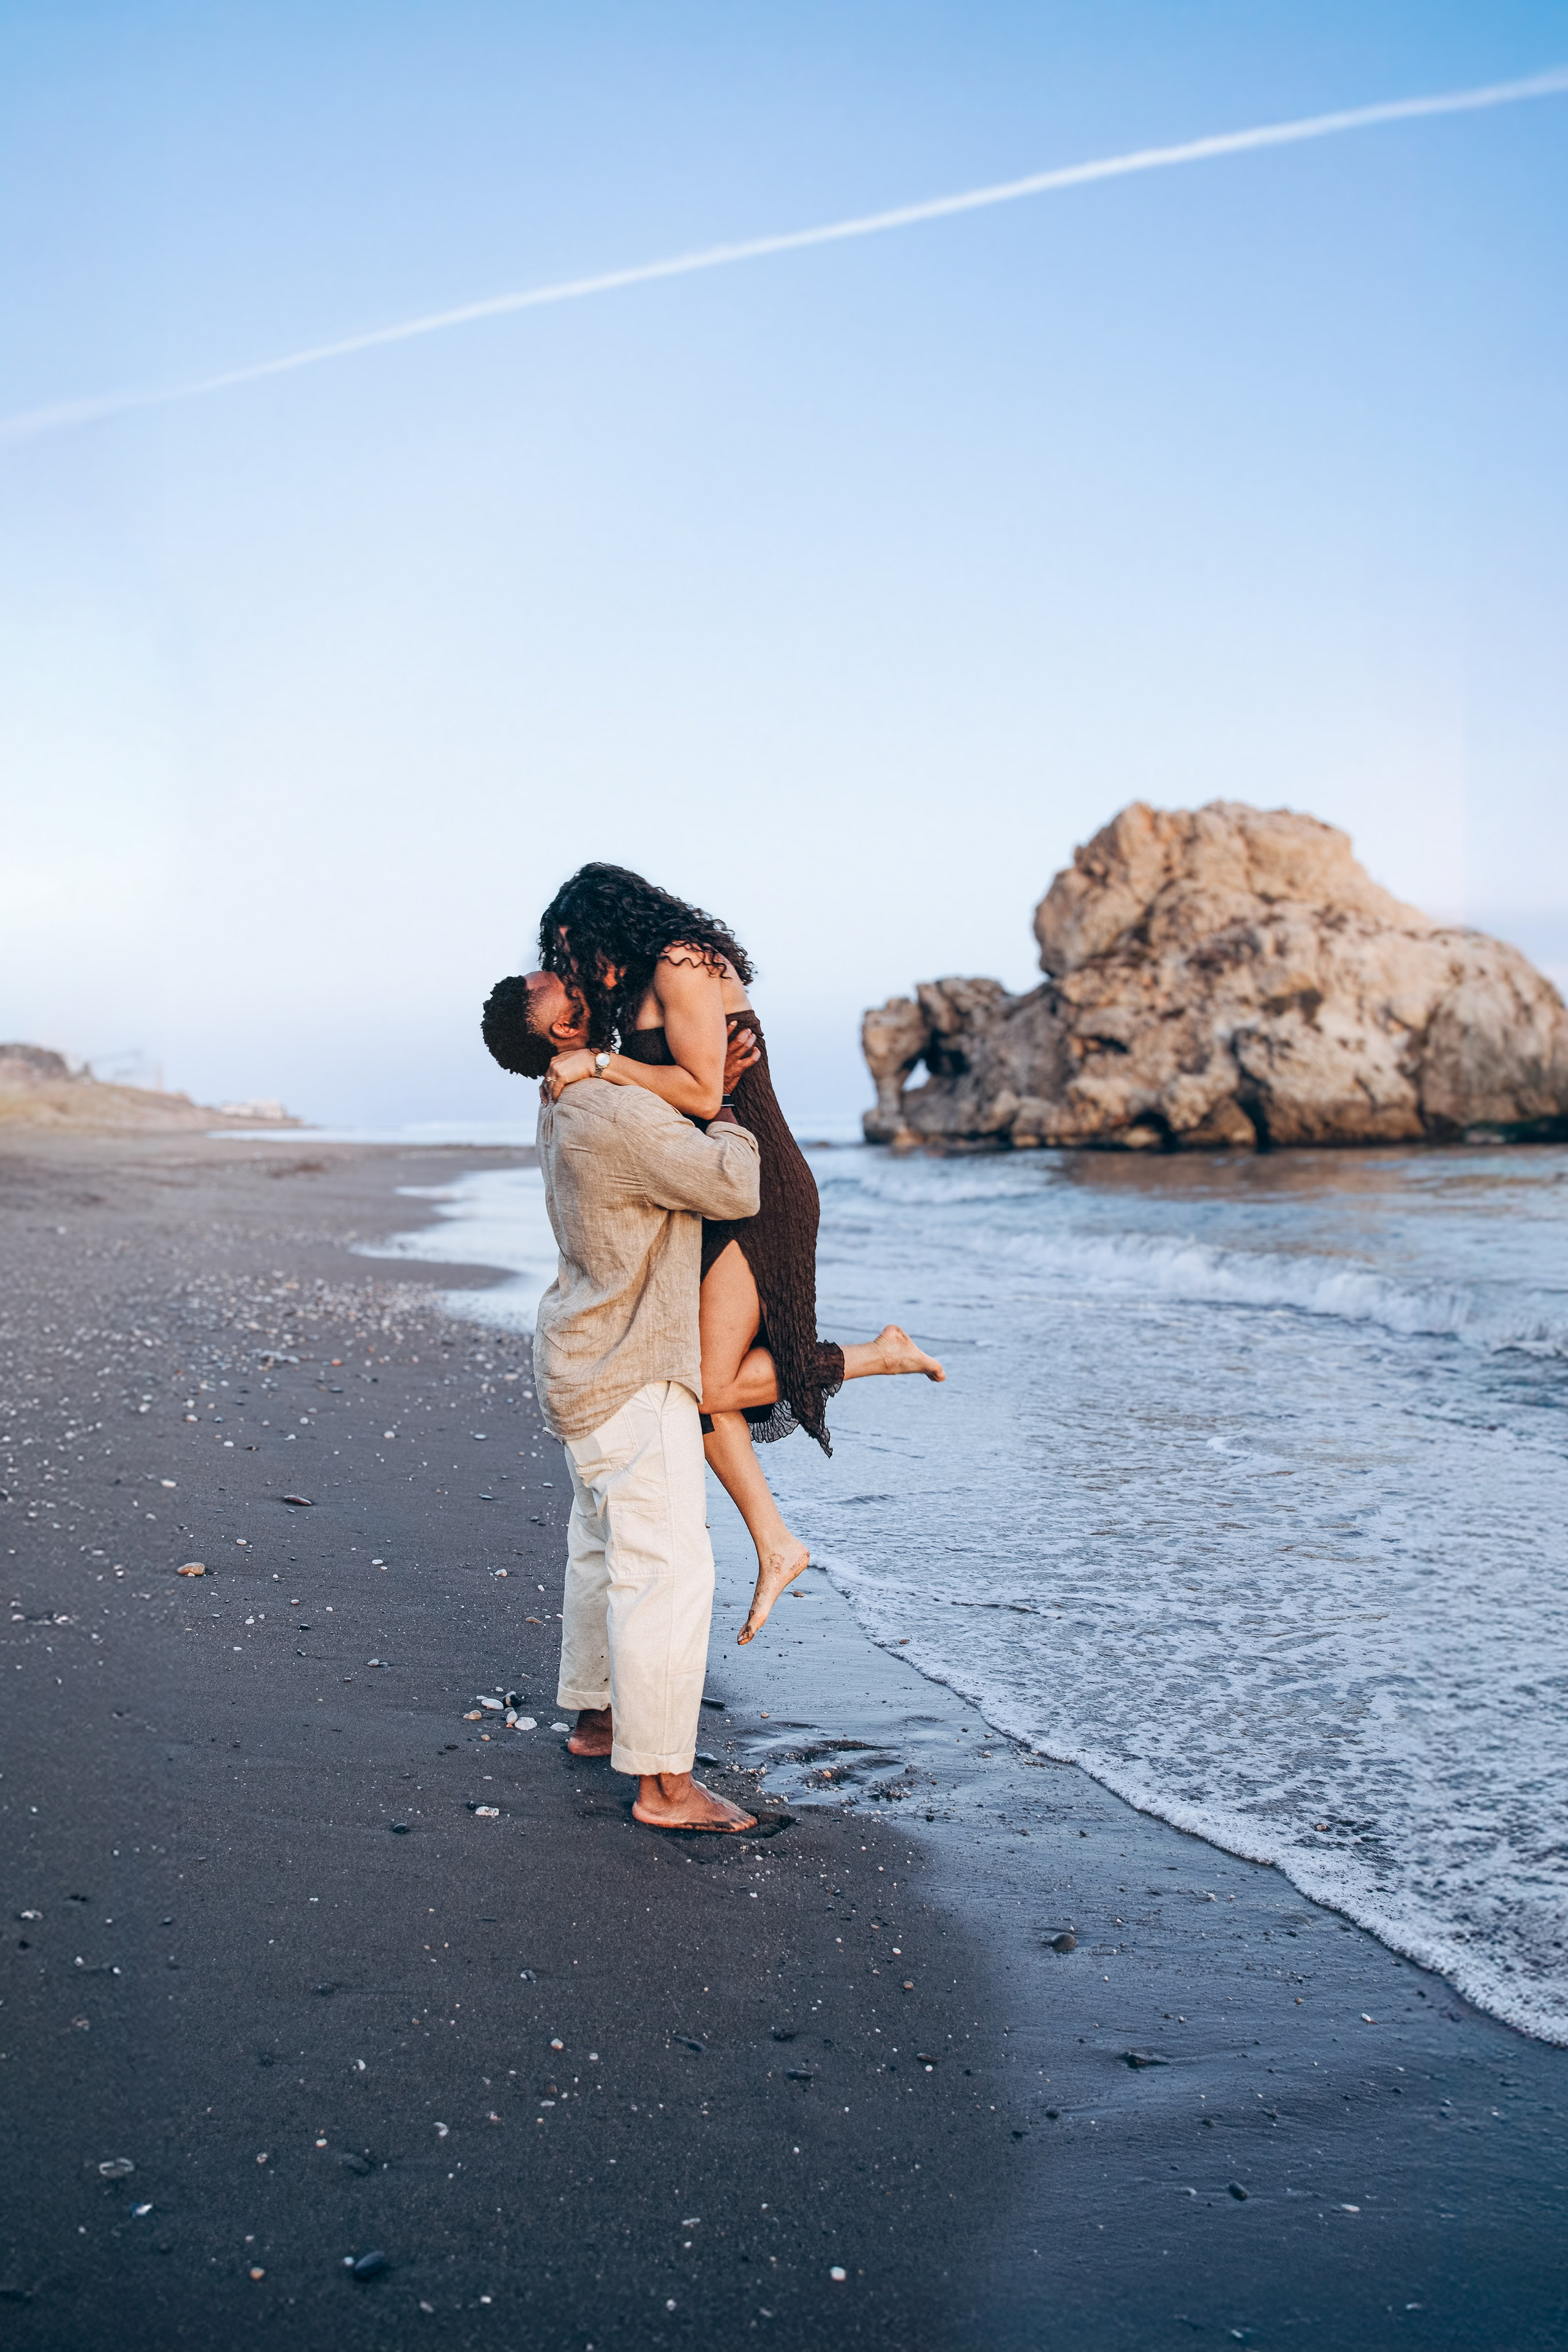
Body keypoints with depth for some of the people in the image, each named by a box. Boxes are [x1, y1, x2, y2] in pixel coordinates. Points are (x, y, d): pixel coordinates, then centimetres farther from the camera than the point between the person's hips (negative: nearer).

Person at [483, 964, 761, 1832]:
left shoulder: (569, 1106, 7)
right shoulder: (621, 1119, -25)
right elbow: (737, 1189, -23)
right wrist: (723, 1111, -8)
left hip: (586, 1361, 10)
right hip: (629, 1377, -10)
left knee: (604, 1544, 21)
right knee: (665, 1564, -8)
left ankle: (595, 1717, 36)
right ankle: (663, 1784, -3)